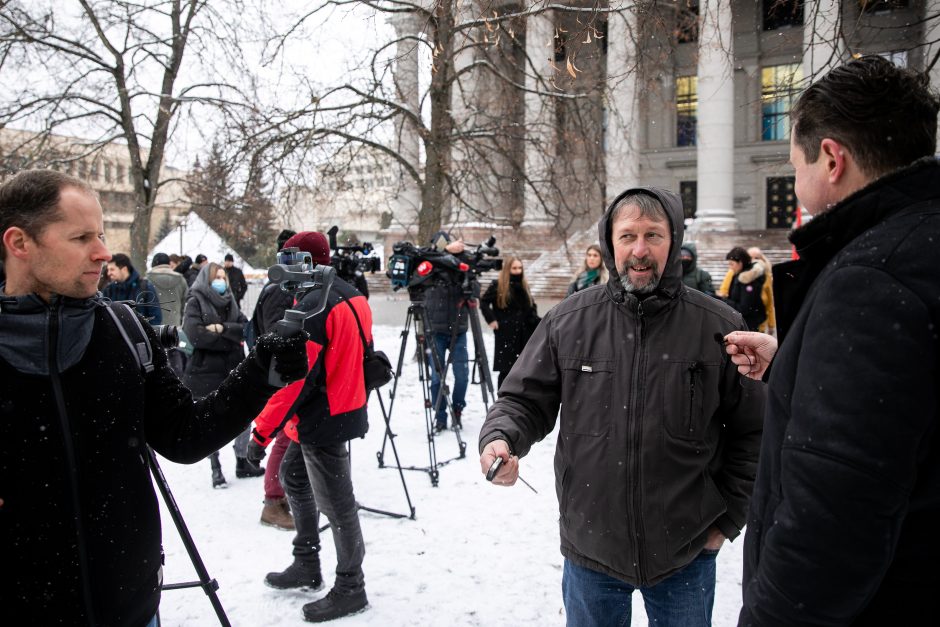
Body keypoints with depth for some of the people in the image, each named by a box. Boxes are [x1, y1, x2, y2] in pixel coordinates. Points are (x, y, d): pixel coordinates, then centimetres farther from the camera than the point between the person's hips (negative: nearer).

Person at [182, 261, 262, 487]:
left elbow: (246, 328, -1)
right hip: (205, 372, -4)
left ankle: (242, 462, 23)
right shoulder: (195, 303, -3)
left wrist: (222, 328, -17)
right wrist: (230, 340, -13)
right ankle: (216, 469, 19)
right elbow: (196, 335, -17)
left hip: (233, 369, 5)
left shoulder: (230, 302, 12)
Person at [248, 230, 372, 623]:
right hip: (346, 408, 10)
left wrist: (262, 430, -16)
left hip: (323, 419, -10)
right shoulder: (352, 296, 7)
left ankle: (350, 589, 19)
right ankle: (307, 565, 33)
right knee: (293, 475, 23)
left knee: (336, 503, 3)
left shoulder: (312, 305, -21)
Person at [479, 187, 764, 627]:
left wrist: (727, 519, 0)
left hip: (685, 554, -1)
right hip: (590, 547, 1)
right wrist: (500, 438, -19)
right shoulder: (569, 321, -6)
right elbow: (524, 400, 1)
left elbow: (752, 431, 0)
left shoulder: (719, 327, -9)